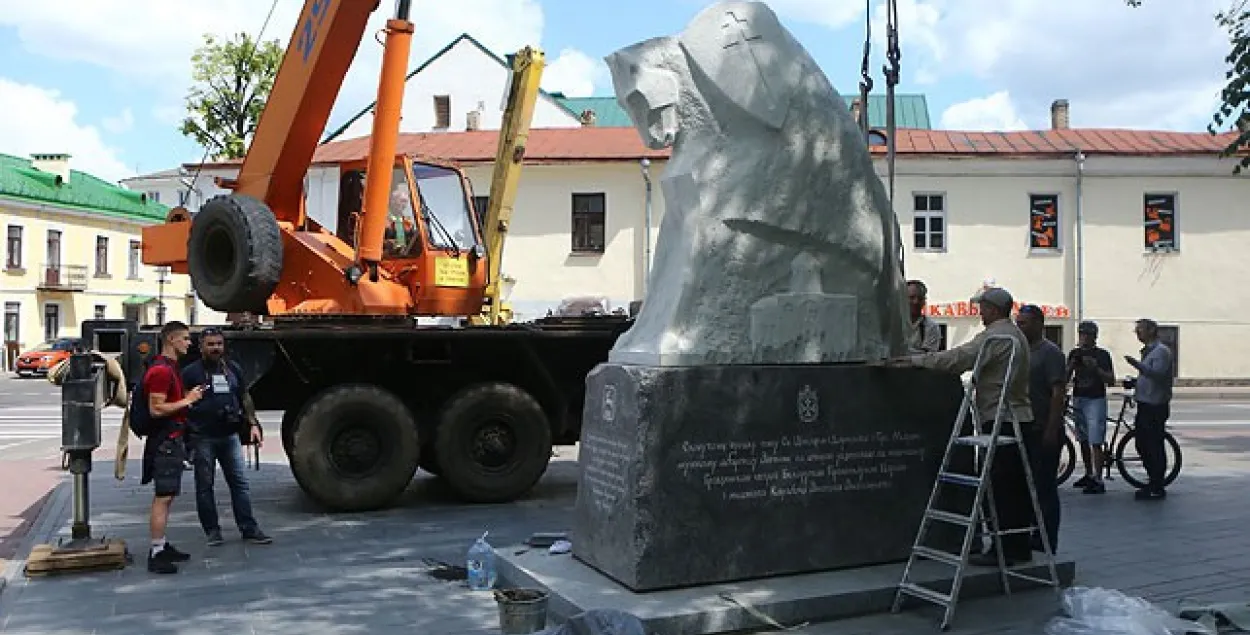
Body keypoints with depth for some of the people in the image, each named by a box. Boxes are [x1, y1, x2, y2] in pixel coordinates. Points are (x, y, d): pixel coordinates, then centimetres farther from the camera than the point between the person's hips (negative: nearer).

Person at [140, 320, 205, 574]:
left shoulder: (171, 368, 17)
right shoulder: (161, 370, -17)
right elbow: (156, 409, -23)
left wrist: (188, 397, 13)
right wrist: (187, 401, -17)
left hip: (173, 439, 11)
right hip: (165, 441, -11)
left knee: (166, 496, 15)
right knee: (163, 497, -9)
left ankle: (162, 545, 22)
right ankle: (156, 554, -6)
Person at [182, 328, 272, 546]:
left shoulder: (234, 369, 12)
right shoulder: (191, 372, -2)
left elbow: (244, 399, 19)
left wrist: (253, 424, 9)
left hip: (230, 436, 4)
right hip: (203, 438, -3)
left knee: (240, 483, 3)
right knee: (204, 486, 5)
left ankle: (249, 529, 6)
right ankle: (212, 530, 15)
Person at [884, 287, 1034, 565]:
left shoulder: (995, 336, -14)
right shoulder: (1015, 334, 20)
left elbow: (958, 358, -22)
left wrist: (915, 360, -19)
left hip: (1001, 420, -10)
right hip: (1018, 418, 10)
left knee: (1001, 486, -7)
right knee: (1015, 485, 13)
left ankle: (1003, 550, -4)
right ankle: (1020, 547, 19)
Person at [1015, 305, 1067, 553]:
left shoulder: (1050, 353, -8)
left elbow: (1059, 393, -15)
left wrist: (1051, 430, -21)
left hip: (1042, 433, -8)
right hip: (1021, 431, 8)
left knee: (1044, 490, -2)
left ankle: (1045, 547, 3)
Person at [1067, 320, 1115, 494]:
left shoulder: (1102, 354, -2)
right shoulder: (1074, 354, 10)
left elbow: (1111, 381, -5)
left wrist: (1096, 367, -18)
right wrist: (1072, 364, -11)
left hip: (1095, 400, -5)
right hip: (1078, 400, 5)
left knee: (1095, 442, -10)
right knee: (1084, 441, 12)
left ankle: (1098, 481, -11)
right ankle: (1089, 475, 23)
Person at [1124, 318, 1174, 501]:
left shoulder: (1161, 351, -12)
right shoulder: (1148, 351, 20)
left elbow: (1158, 374, -28)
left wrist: (1138, 365, -40)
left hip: (1155, 408, -10)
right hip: (1145, 406, 10)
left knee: (1155, 448, -6)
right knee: (1142, 446, 14)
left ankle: (1157, 489, 0)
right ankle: (1153, 482, 23)